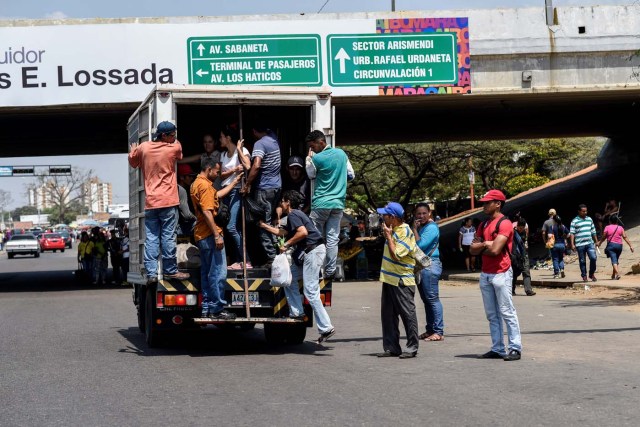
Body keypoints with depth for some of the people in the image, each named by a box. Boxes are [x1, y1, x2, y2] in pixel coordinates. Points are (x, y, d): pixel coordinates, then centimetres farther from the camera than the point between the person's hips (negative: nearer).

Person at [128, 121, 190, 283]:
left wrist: (133, 150, 45)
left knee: (151, 238, 3)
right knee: (168, 236, 0)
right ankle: (170, 270, 4)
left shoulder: (143, 147, 5)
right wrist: (173, 141, 37)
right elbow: (180, 155, 19)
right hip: (167, 201, -4)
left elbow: (133, 162, 23)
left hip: (150, 201, 4)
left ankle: (151, 272, -1)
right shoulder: (174, 148, -5)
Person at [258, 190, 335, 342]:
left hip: (313, 251, -10)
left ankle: (326, 328, -14)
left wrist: (287, 244, -12)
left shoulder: (293, 215, -6)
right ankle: (297, 312, 15)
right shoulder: (296, 215, 25)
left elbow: (303, 232, -23)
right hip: (308, 252, 10)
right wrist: (264, 225, 44)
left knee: (310, 291, -12)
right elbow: (282, 232, 38)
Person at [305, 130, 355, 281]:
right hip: (338, 203, 4)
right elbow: (351, 175, 12)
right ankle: (330, 271, 2)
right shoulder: (341, 153, 5)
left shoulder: (316, 158, -10)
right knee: (332, 239, 3)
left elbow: (311, 175, 8)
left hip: (321, 204, -4)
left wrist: (309, 158, 13)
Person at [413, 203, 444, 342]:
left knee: (432, 298, -11)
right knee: (426, 299, 12)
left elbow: (420, 245, -20)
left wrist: (414, 229, -12)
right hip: (421, 266, 10)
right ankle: (430, 330, 17)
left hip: (429, 265, -10)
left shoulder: (431, 228, -11)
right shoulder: (420, 227, 17)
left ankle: (438, 332, -11)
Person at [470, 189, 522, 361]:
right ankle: (497, 349, 13)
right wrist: (486, 244, -7)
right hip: (485, 274, 9)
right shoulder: (484, 225, 16)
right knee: (492, 315, 9)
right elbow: (473, 249, 11)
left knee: (507, 313, -7)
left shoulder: (504, 223, -11)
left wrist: (481, 247, -1)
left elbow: (495, 250, -20)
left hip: (501, 273, -9)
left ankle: (515, 348, -5)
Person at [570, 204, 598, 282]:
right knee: (582, 261, 2)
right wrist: (572, 244, -12)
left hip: (590, 243, 3)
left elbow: (593, 231, 21)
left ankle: (592, 274, 7)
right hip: (580, 244, -3)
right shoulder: (575, 221, -1)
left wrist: (596, 241, 21)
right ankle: (584, 276, 13)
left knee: (593, 258, -10)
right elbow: (572, 233, -5)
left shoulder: (589, 219, 14)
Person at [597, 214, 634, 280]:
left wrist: (599, 243, 20)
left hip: (611, 245, -4)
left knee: (614, 260, -11)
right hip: (619, 245, 4)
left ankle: (617, 273, -31)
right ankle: (613, 275, 28)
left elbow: (603, 237, 2)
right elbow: (625, 237, -2)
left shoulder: (607, 228, -3)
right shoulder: (620, 228, 4)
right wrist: (630, 246, -1)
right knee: (616, 260, 18)